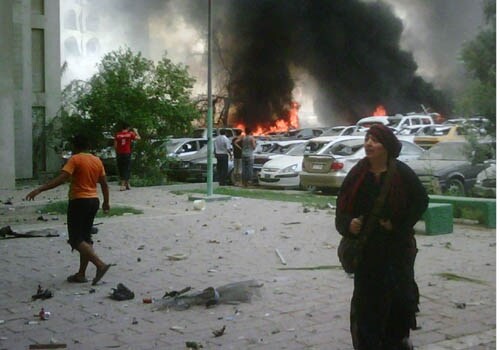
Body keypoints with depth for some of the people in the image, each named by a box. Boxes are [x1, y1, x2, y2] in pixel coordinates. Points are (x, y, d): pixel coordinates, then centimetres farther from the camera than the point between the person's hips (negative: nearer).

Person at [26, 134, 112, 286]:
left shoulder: (75, 159, -11)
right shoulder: (97, 160, 9)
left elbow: (61, 178, -23)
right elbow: (104, 184, 13)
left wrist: (39, 189, -26)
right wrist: (106, 202, 25)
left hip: (79, 201, -7)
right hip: (93, 201, 7)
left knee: (76, 239, -3)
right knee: (85, 237, 12)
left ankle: (100, 264, -16)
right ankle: (81, 274, 13)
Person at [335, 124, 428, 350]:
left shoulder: (402, 173, -8)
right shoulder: (358, 174, 0)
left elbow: (421, 201, -2)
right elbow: (343, 206, 2)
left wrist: (399, 225, -10)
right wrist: (348, 224, -18)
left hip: (397, 247, -2)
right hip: (366, 247, 2)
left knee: (399, 292, 5)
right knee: (366, 296, 5)